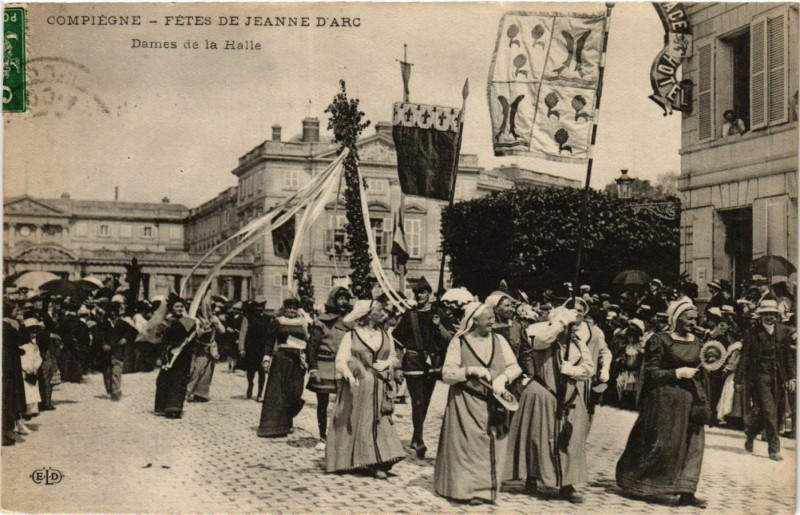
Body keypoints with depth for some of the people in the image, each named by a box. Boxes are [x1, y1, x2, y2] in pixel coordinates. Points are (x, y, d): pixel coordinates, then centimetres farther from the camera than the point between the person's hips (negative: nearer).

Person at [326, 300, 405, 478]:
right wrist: (349, 376, -28)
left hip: (379, 390, 3)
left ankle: (378, 463, -5)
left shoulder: (386, 337, 13)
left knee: (378, 423, -3)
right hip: (356, 387, -3)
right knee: (353, 423, 0)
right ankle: (347, 461, 12)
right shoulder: (350, 336, -2)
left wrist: (387, 363, -2)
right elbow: (341, 361, -10)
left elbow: (394, 358, 20)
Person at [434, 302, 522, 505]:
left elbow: (514, 366, 8)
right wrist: (471, 370, -18)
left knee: (493, 447, 4)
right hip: (466, 404, -3)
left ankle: (487, 487, 15)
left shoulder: (499, 340, 9)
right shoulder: (459, 342, -2)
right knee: (468, 446, -4)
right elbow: (446, 374, -7)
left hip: (494, 403, 4)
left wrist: (502, 377, -11)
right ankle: (468, 488, 6)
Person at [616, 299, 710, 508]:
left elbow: (701, 373, 18)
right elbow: (650, 374, -10)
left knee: (693, 444, 0)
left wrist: (703, 400, 11)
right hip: (664, 399, -6)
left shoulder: (696, 342, 12)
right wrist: (677, 373, -16)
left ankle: (686, 493, 4)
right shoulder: (660, 341, -7)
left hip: (690, 399, 6)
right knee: (661, 443, -1)